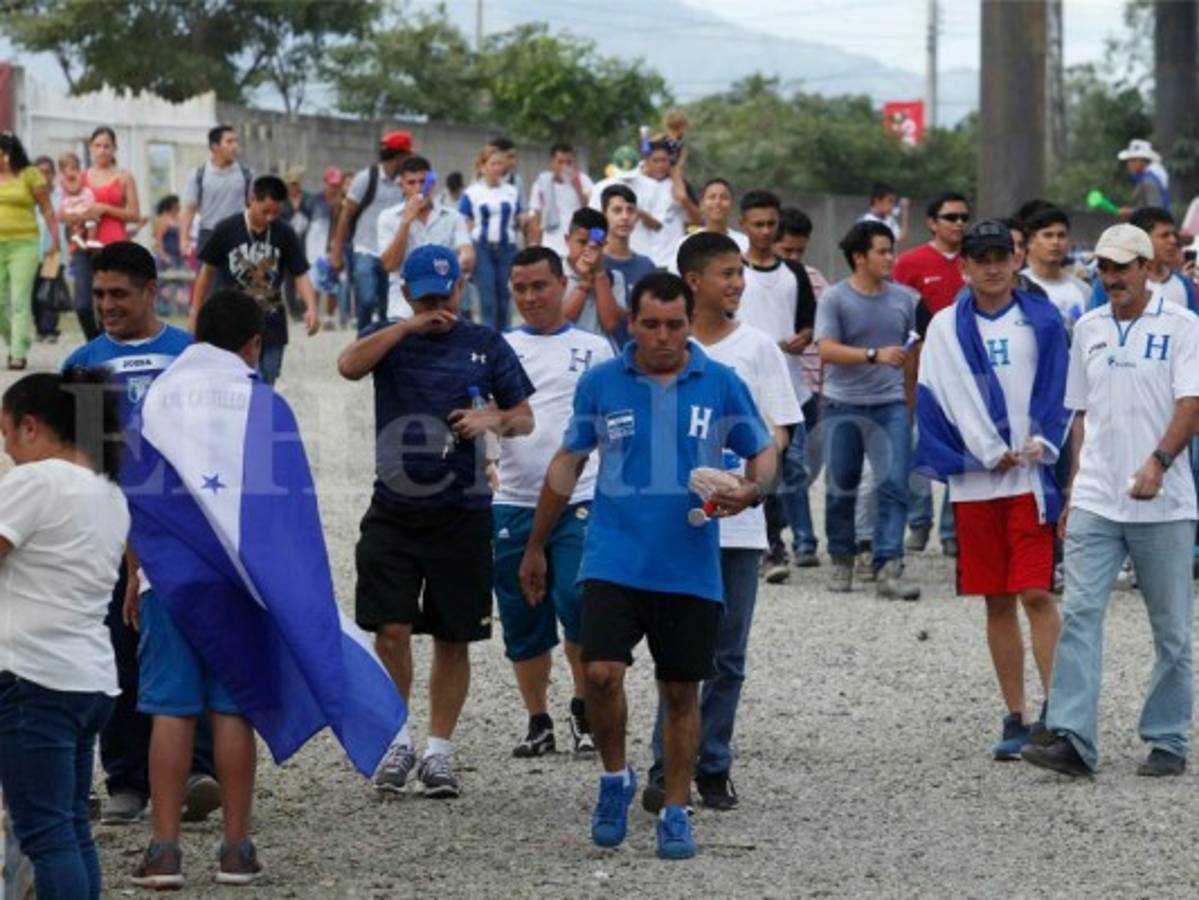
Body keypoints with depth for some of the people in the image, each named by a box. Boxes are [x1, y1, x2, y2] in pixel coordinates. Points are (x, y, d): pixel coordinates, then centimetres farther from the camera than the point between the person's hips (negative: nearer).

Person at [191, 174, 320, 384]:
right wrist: (195, 315, 5)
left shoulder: (284, 235, -3)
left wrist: (311, 308, -21)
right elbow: (207, 273, 2)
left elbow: (300, 275, -2)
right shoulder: (226, 231, -9)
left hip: (271, 329, 2)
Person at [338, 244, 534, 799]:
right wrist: (412, 325, -16)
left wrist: (491, 419, -10)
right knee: (391, 630, -7)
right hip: (394, 510, 0)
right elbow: (349, 366, -15)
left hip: (462, 513, 0)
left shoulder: (485, 345, 8)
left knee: (453, 639, 5)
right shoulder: (390, 339, 7)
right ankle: (397, 738, 10)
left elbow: (524, 418, 11)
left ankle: (439, 751, 14)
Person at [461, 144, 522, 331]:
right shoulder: (471, 193, 2)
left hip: (507, 248, 3)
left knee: (503, 297, 6)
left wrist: (520, 223, 1)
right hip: (482, 247, -3)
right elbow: (463, 226, 1)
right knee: (487, 299, -8)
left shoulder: (512, 192, 13)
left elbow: (518, 222, 21)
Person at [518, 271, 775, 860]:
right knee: (601, 673, -16)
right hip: (613, 562, -1)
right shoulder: (600, 384, 2)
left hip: (690, 571, 1)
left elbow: (763, 452, 11)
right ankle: (615, 777, 10)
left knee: (680, 693, 7)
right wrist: (535, 547, 17)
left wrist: (751, 491, -13)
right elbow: (567, 463, 13)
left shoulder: (722, 385, 1)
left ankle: (675, 812, 20)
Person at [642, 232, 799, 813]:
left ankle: (713, 770, 15)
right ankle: (667, 769, 0)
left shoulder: (757, 347, 7)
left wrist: (753, 463, -15)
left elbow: (778, 429, 5)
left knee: (727, 656, 6)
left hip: (739, 520, 2)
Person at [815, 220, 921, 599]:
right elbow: (827, 350, -15)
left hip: (890, 404, 2)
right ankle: (841, 561, 24)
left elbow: (913, 351, 18)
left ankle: (888, 567, -13)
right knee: (841, 487, 7)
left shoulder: (903, 299, 7)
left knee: (894, 484, -10)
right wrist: (875, 355, -25)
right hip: (844, 405, -2)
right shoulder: (835, 298, -4)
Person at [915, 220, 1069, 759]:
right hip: (975, 484, 2)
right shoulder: (946, 327, 7)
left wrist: (1040, 444, -10)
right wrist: (991, 452, -8)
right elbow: (945, 397, 0)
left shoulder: (1042, 321, 6)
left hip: (1031, 476, -2)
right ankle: (1015, 719, 12)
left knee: (1035, 593, -10)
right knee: (997, 603, 6)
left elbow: (1057, 390, 5)